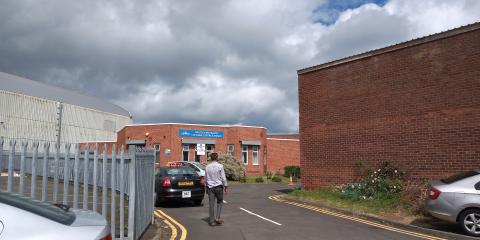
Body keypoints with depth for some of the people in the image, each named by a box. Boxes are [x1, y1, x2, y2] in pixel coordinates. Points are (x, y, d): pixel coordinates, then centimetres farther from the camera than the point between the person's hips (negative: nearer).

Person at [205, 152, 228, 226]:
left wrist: (207, 187, 20)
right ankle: (217, 218, 2)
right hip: (218, 187, -3)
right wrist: (225, 186, 2)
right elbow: (223, 178, -8)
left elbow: (206, 178, 10)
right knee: (220, 202, 13)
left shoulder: (207, 167, 3)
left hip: (210, 187, 3)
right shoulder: (220, 166, -9)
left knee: (211, 204, 4)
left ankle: (212, 221, 7)